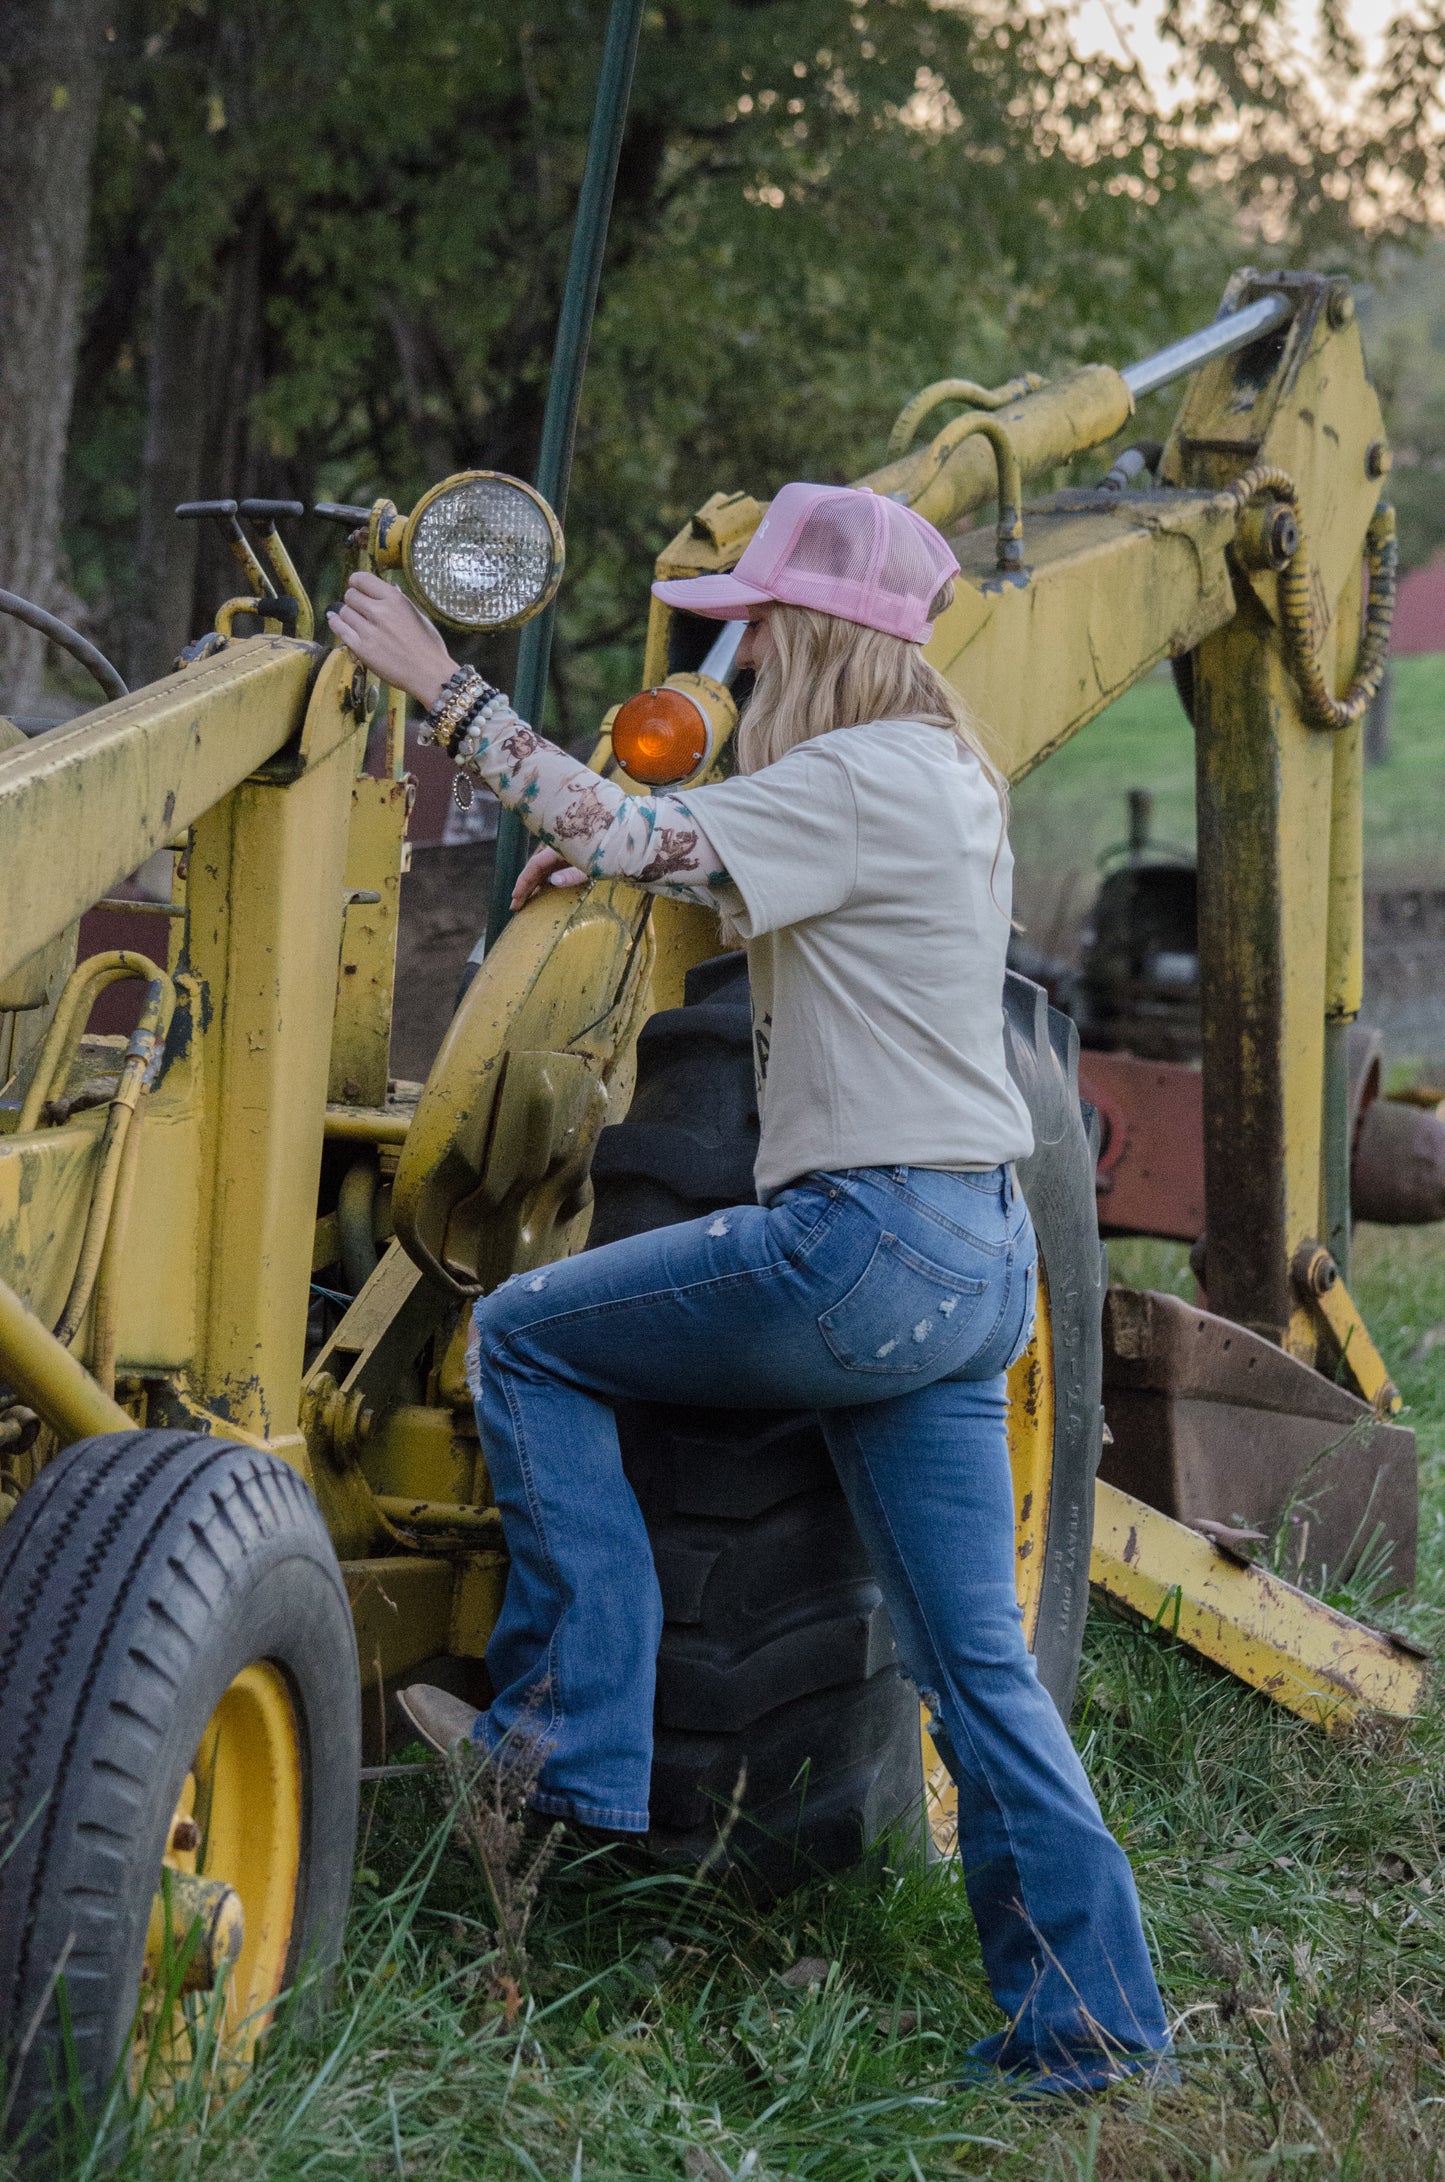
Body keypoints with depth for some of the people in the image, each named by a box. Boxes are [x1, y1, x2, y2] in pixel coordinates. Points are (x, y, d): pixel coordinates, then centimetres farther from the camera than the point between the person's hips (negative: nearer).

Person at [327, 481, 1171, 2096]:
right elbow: (716, 850, 33)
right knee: (972, 1659, 10)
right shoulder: (946, 780, 18)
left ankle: (571, 1733, 5)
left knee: (524, 1337, 4)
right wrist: (593, 854, 18)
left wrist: (442, 684, -15)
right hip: (975, 1256, 10)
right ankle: (1088, 2014, 11)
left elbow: (628, 839, -21)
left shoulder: (856, 781, -12)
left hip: (870, 1239, -10)